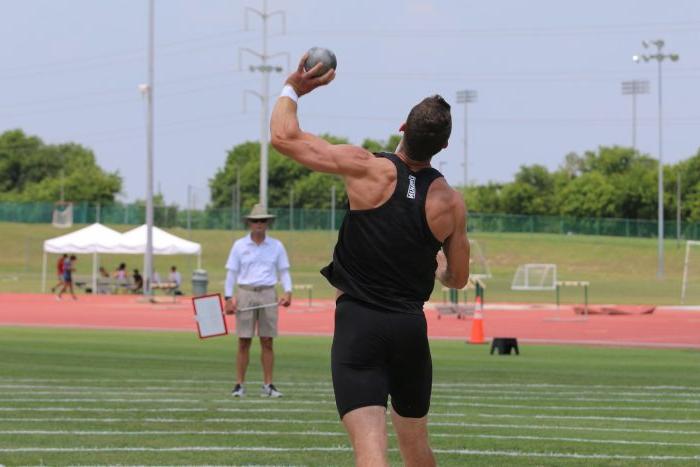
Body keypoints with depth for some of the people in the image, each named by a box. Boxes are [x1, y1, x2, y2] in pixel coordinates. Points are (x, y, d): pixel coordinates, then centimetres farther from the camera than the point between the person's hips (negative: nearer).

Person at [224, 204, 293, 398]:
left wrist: (288, 291, -7)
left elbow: (284, 271, 9)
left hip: (268, 295, 1)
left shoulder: (276, 246, 7)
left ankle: (268, 385, 4)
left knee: (267, 342, 1)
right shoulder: (239, 245, 4)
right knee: (243, 342, -2)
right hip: (245, 294, -1)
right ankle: (239, 385, 0)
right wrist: (229, 297, -4)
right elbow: (231, 272, 4)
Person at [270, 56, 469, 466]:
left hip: (359, 324, -4)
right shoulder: (451, 203, 1)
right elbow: (457, 279, 13)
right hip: (412, 327, 4)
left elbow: (284, 136, -9)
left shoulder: (368, 169, -9)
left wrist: (292, 90, 10)